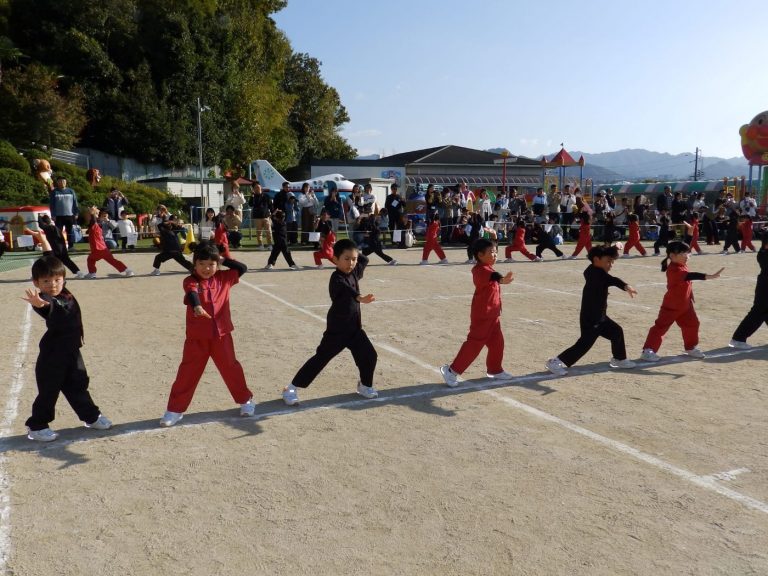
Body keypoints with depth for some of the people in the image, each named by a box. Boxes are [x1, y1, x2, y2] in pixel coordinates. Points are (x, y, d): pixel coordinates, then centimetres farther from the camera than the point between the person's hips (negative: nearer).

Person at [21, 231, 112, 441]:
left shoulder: (63, 292, -1)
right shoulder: (45, 301, -21)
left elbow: (52, 261, 11)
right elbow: (49, 308, -49)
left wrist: (44, 240, 17)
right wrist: (39, 304, -71)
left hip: (72, 351, 7)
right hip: (52, 355, -7)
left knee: (78, 386, 20)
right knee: (49, 391, 4)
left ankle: (91, 416, 33)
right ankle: (37, 426, 19)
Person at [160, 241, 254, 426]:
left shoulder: (223, 278, 4)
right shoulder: (190, 281, -8)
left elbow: (242, 268, 8)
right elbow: (192, 293, -30)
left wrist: (224, 260, 2)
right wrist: (197, 306, -51)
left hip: (221, 334, 2)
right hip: (197, 337, -2)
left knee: (230, 368, 12)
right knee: (188, 372, 4)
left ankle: (245, 400, 30)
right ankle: (175, 409, 15)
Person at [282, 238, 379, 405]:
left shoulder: (354, 272, 3)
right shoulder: (337, 278, -21)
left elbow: (365, 260, 23)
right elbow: (347, 289, -45)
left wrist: (354, 254, 7)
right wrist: (360, 298, -64)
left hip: (354, 326, 7)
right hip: (337, 328, -7)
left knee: (369, 355, 5)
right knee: (321, 358, -2)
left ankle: (364, 385, 29)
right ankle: (291, 388, 7)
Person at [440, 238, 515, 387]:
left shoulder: (487, 269, 12)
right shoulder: (481, 270, -21)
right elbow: (492, 276, -44)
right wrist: (502, 280, -63)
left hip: (492, 314, 10)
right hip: (482, 315, -10)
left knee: (497, 342, 15)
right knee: (474, 343, -8)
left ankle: (495, 370, 32)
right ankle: (452, 370, -1)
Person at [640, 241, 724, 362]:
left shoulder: (682, 266, 3)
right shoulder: (674, 270, -29)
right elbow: (690, 276, -41)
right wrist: (711, 276, -48)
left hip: (685, 304, 9)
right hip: (671, 305, -9)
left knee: (692, 324, 14)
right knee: (661, 326, -7)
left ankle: (691, 348, 32)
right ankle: (648, 351, -4)